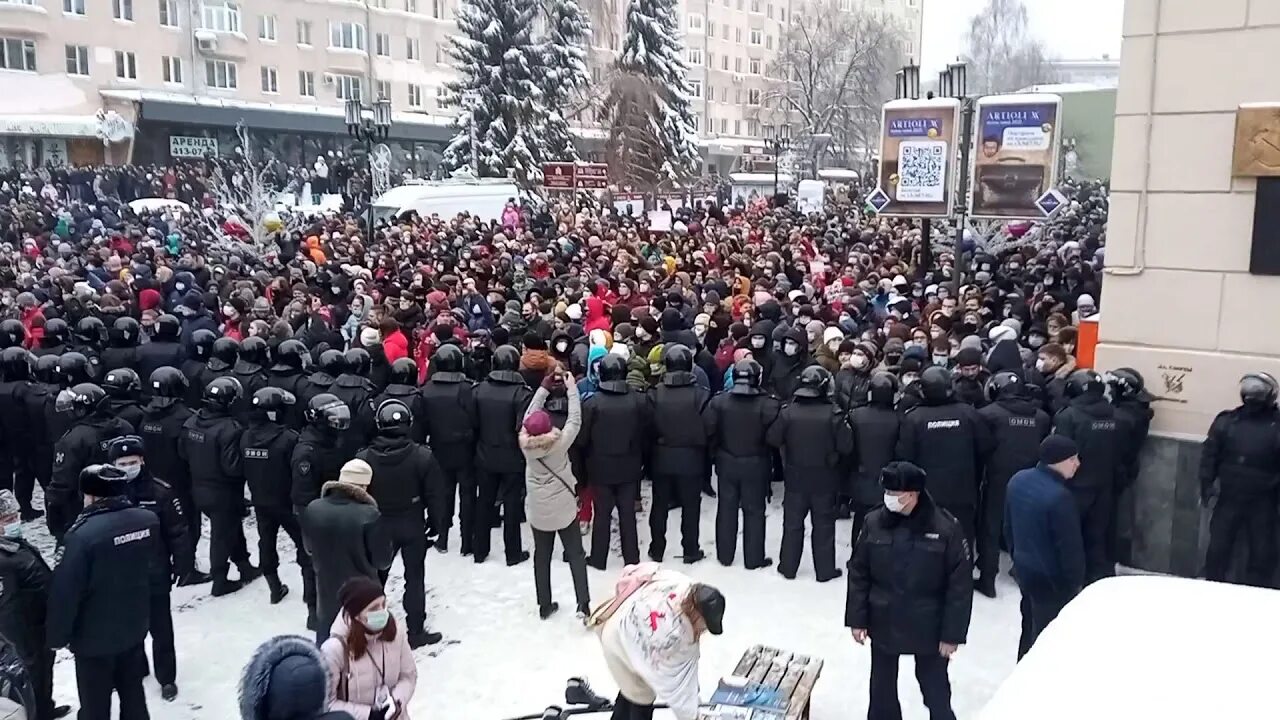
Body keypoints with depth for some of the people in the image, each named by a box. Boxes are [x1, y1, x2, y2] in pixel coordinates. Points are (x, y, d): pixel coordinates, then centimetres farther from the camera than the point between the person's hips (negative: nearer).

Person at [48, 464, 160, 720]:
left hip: (94, 638, -5)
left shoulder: (83, 534, -26)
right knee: (133, 692, 21)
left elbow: (65, 592, -21)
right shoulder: (149, 520, -7)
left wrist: (58, 635, -8)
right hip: (135, 627, 6)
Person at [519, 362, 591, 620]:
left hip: (537, 510, 3)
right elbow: (575, 419, -12)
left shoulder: (525, 443, -14)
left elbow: (530, 413, -4)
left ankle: (544, 605, 22)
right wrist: (571, 386, -8)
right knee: (575, 555, 8)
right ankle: (583, 604, 3)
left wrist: (546, 384, -4)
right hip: (564, 508, -3)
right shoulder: (560, 442, -21)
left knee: (541, 556, 15)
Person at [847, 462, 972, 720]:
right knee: (882, 688, 18)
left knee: (935, 690, 14)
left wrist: (952, 633, -12)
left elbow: (960, 585, -12)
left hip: (928, 628, -2)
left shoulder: (946, 528, -17)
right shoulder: (874, 522, -9)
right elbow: (858, 574, -1)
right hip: (883, 624, 3)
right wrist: (857, 619, -2)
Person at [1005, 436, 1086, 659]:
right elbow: (1070, 546, -21)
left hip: (1023, 568, 8)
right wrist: (1075, 581, -7)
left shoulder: (1018, 480, -2)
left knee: (1030, 626, 24)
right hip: (1051, 578, -8)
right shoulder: (1059, 496, -28)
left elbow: (1008, 526, 10)